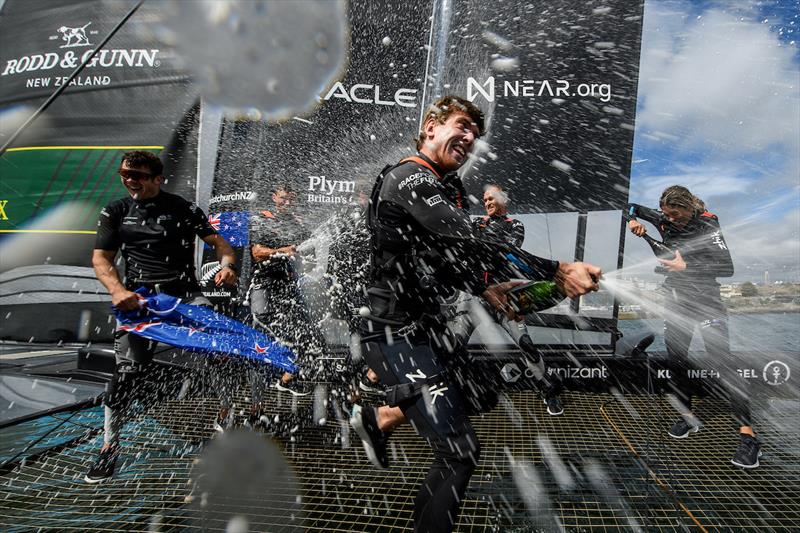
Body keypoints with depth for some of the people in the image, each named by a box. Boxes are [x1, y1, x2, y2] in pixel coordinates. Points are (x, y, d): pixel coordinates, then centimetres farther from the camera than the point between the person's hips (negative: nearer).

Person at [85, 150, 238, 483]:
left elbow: (218, 242, 6)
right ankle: (109, 446, 5)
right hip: (137, 296, 1)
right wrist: (117, 290, -11)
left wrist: (227, 265, -17)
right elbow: (101, 258, 8)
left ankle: (228, 412, 8)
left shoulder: (182, 209, 7)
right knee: (128, 369, -9)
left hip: (184, 291, 0)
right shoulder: (115, 212, 13)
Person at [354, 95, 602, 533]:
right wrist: (559, 272, -30)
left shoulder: (426, 186, 19)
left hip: (422, 329, 11)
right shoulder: (411, 178, -15)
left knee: (477, 401, 22)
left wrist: (484, 290, 12)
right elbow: (468, 247, -29)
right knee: (461, 451, -14)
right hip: (398, 333, -11)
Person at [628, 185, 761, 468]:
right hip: (675, 301, 6)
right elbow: (634, 207, 15)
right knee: (676, 360, 9)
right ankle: (688, 418, 24)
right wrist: (634, 221, -6)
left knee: (722, 364, -11)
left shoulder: (707, 225, -12)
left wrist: (687, 266, -24)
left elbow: (727, 267, -19)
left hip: (705, 301, -6)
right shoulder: (665, 222, 2)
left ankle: (748, 435, -7)